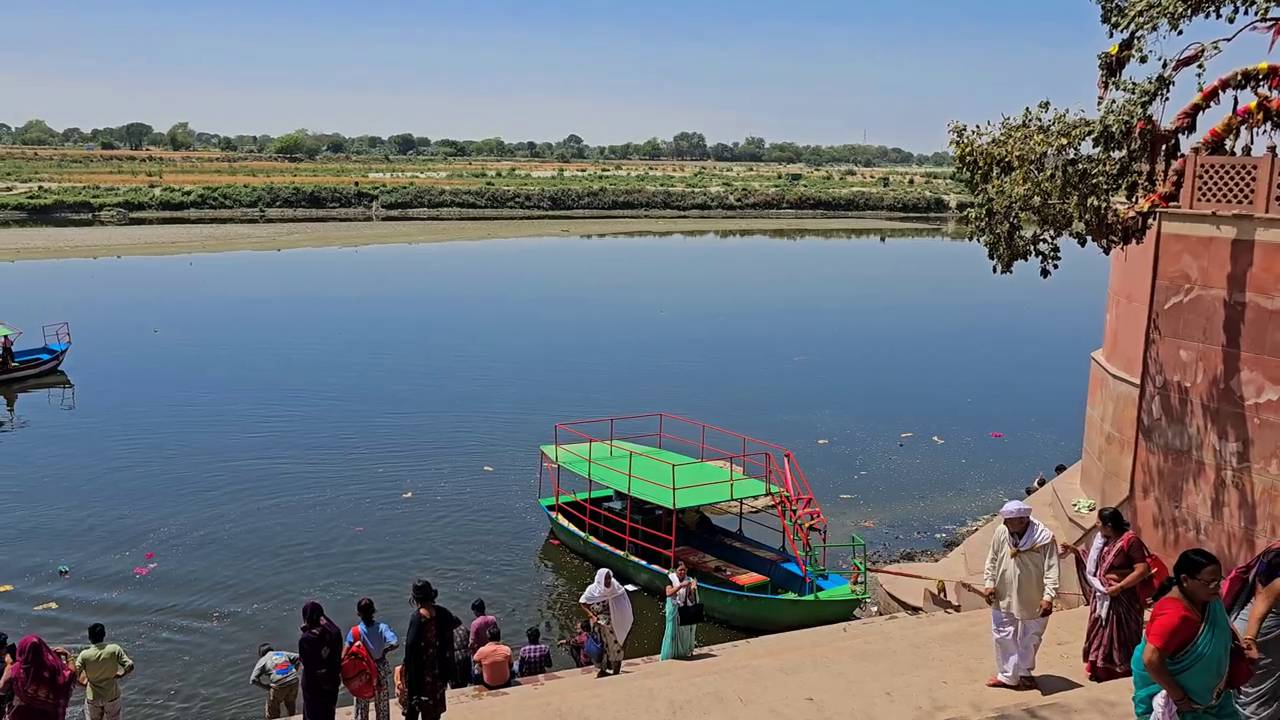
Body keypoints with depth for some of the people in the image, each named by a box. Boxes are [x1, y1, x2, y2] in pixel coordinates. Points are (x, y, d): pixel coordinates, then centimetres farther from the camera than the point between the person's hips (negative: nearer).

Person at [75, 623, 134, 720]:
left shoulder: (85, 655, -17)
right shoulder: (115, 649, -18)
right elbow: (129, 666, -18)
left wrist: (83, 684, 3)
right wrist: (122, 675, 2)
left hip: (93, 697, 0)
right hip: (112, 695, 0)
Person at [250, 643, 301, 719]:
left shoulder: (263, 660, 11)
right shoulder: (283, 653, 21)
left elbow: (253, 680, 1)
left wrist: (267, 687, 10)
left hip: (278, 687, -4)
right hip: (294, 682, 4)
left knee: (272, 715, 19)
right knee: (292, 709, 29)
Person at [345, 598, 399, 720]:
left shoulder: (354, 631, -15)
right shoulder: (382, 627, -14)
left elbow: (344, 653, -21)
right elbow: (395, 644, -25)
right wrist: (384, 651, -9)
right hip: (380, 671, 1)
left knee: (361, 706, 14)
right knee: (382, 705, 17)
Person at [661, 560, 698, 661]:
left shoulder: (690, 580, -5)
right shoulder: (671, 578, -9)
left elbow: (692, 600, -6)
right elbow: (668, 593, -24)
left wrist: (692, 589, -23)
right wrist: (681, 585, -32)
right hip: (674, 611, -2)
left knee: (685, 634, 11)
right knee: (673, 633, 0)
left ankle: (685, 652, 27)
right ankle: (669, 656, 10)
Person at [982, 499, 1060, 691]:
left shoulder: (1044, 538, -21)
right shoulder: (1001, 532, -10)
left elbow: (1051, 571, -19)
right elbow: (992, 560, 3)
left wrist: (1048, 597, -26)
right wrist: (989, 583, -4)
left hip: (1033, 601, -3)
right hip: (1003, 598, 3)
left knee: (1029, 640, 16)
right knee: (1004, 637, 9)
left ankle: (1025, 673, 37)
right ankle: (1007, 675, 24)